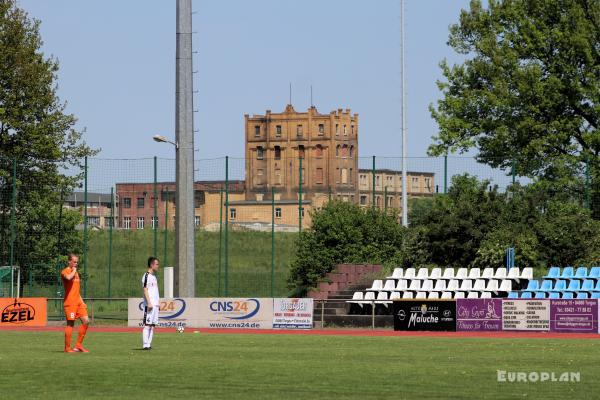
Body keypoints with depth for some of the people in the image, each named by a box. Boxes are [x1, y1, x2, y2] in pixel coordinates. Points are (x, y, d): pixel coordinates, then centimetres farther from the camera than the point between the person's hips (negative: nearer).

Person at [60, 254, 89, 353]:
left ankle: (78, 345, 8)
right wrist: (73, 271, -13)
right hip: (70, 303, -8)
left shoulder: (75, 272, 21)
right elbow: (68, 278, -32)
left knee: (86, 321, 1)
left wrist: (82, 301, 20)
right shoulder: (65, 272, -5)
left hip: (78, 302, 8)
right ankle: (67, 348, 0)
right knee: (70, 324, -6)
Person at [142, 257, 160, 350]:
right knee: (147, 324, -9)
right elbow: (145, 290, -14)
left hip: (155, 304, 9)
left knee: (152, 324, 7)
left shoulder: (154, 276, 18)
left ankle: (149, 344, 9)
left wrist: (158, 302, 17)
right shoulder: (146, 276, -9)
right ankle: (145, 344, -10)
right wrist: (149, 303, -20)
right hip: (149, 304, -9)